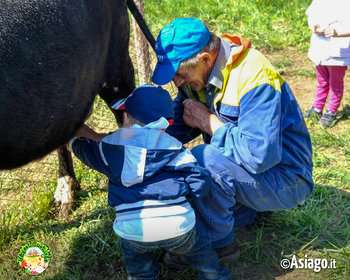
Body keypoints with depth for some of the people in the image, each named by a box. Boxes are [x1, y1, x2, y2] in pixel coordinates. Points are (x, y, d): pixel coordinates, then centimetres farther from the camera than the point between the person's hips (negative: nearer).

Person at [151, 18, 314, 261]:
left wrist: (207, 121, -25)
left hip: (285, 180, -8)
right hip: (243, 165, 9)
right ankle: (243, 208, 9)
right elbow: (177, 126, 8)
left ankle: (217, 241, -7)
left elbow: (259, 154, -35)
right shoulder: (200, 74, -3)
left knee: (204, 160, -31)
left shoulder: (254, 77, -28)